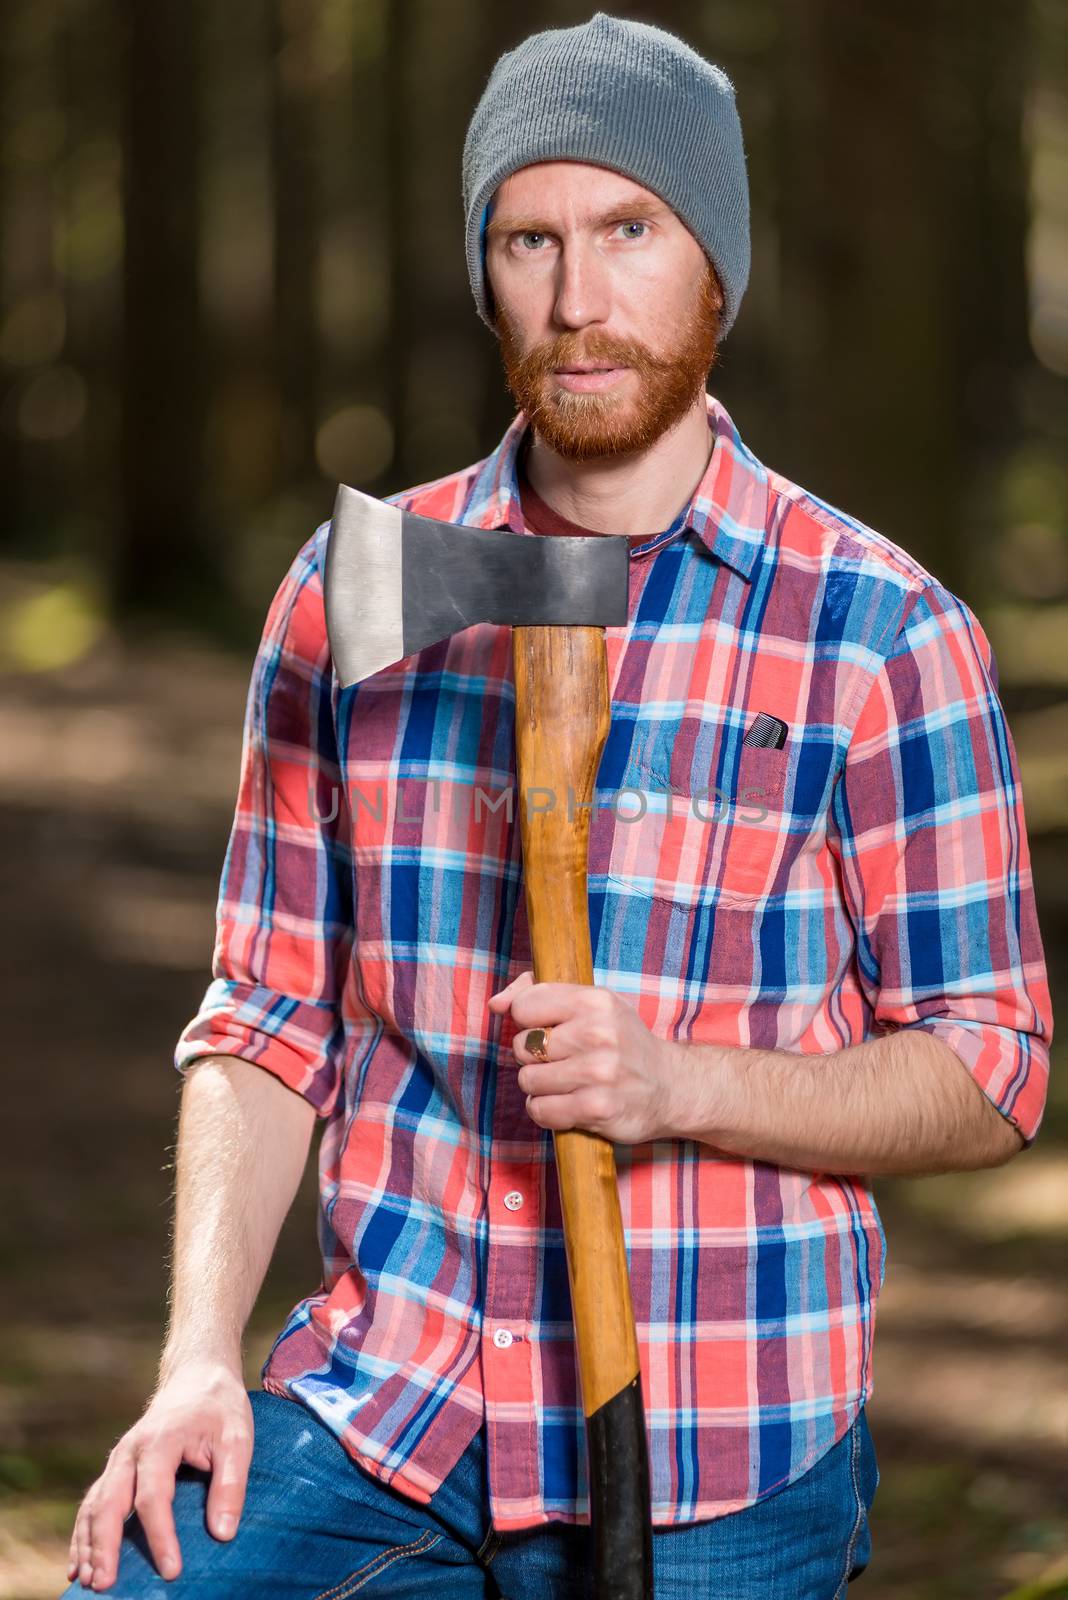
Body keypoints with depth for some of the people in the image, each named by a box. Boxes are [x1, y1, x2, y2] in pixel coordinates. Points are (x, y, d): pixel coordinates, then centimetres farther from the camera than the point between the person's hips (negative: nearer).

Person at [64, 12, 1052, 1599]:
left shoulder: (879, 632, -4)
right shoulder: (348, 596, 5)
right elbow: (268, 1018, 9)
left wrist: (682, 1082, -19)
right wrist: (200, 1356, -5)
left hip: (719, 1460, -2)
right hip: (386, 1396, 2)